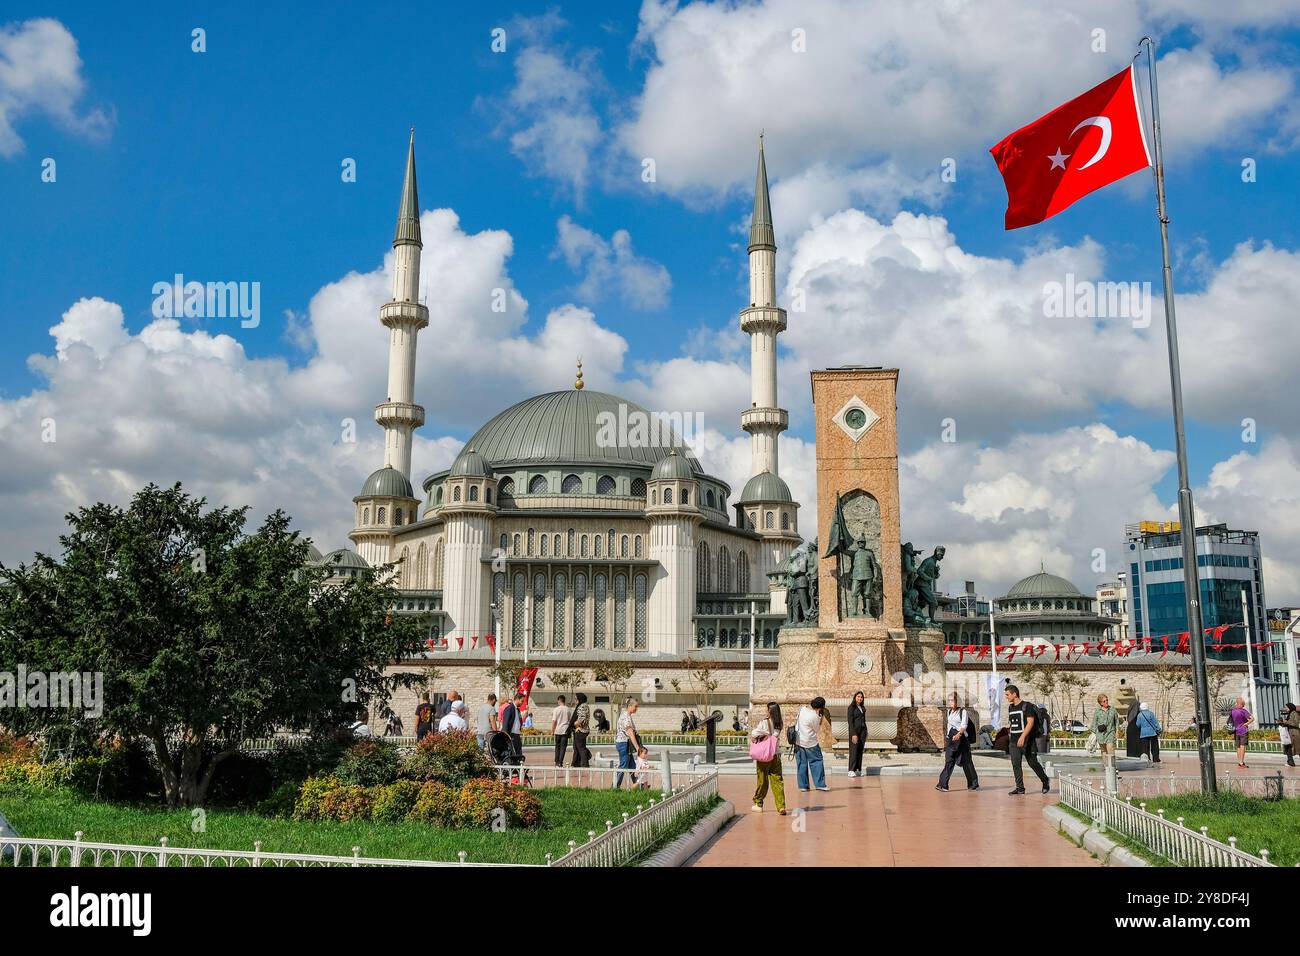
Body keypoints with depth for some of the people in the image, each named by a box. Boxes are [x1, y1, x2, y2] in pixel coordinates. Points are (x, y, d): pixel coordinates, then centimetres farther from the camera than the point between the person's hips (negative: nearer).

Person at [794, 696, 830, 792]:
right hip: (810, 743, -6)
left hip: (798, 741, 6)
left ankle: (803, 786, 11)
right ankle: (820, 784, 4)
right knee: (817, 762, 6)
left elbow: (796, 719, 15)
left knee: (801, 763, 9)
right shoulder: (814, 717, -20)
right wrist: (820, 720, 0)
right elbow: (818, 730, -6)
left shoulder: (802, 709, -1)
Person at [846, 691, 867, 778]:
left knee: (860, 751, 4)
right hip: (854, 730, -6)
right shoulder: (851, 707, -6)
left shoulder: (862, 708, 15)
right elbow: (850, 721, -11)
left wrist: (865, 733, 13)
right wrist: (853, 734, -17)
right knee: (854, 750, -8)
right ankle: (851, 771, -7)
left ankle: (858, 770, 7)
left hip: (862, 730, 6)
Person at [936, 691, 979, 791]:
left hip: (961, 738, -5)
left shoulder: (963, 711, -6)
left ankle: (974, 784, 17)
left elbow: (964, 725, -16)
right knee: (949, 760, -4)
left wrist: (959, 734, -32)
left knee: (966, 761, 3)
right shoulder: (949, 711, 14)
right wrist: (947, 736, 22)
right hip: (951, 738, 5)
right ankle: (943, 784, -11)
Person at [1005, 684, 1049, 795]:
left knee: (1033, 763, 2)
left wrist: (1023, 737, -26)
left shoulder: (1027, 706, -10)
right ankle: (1020, 788, 0)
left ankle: (1046, 782, 23)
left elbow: (1030, 722, -18)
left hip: (1027, 740, -6)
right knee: (1015, 764, -2)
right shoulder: (1010, 707, 12)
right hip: (1014, 741, 6)